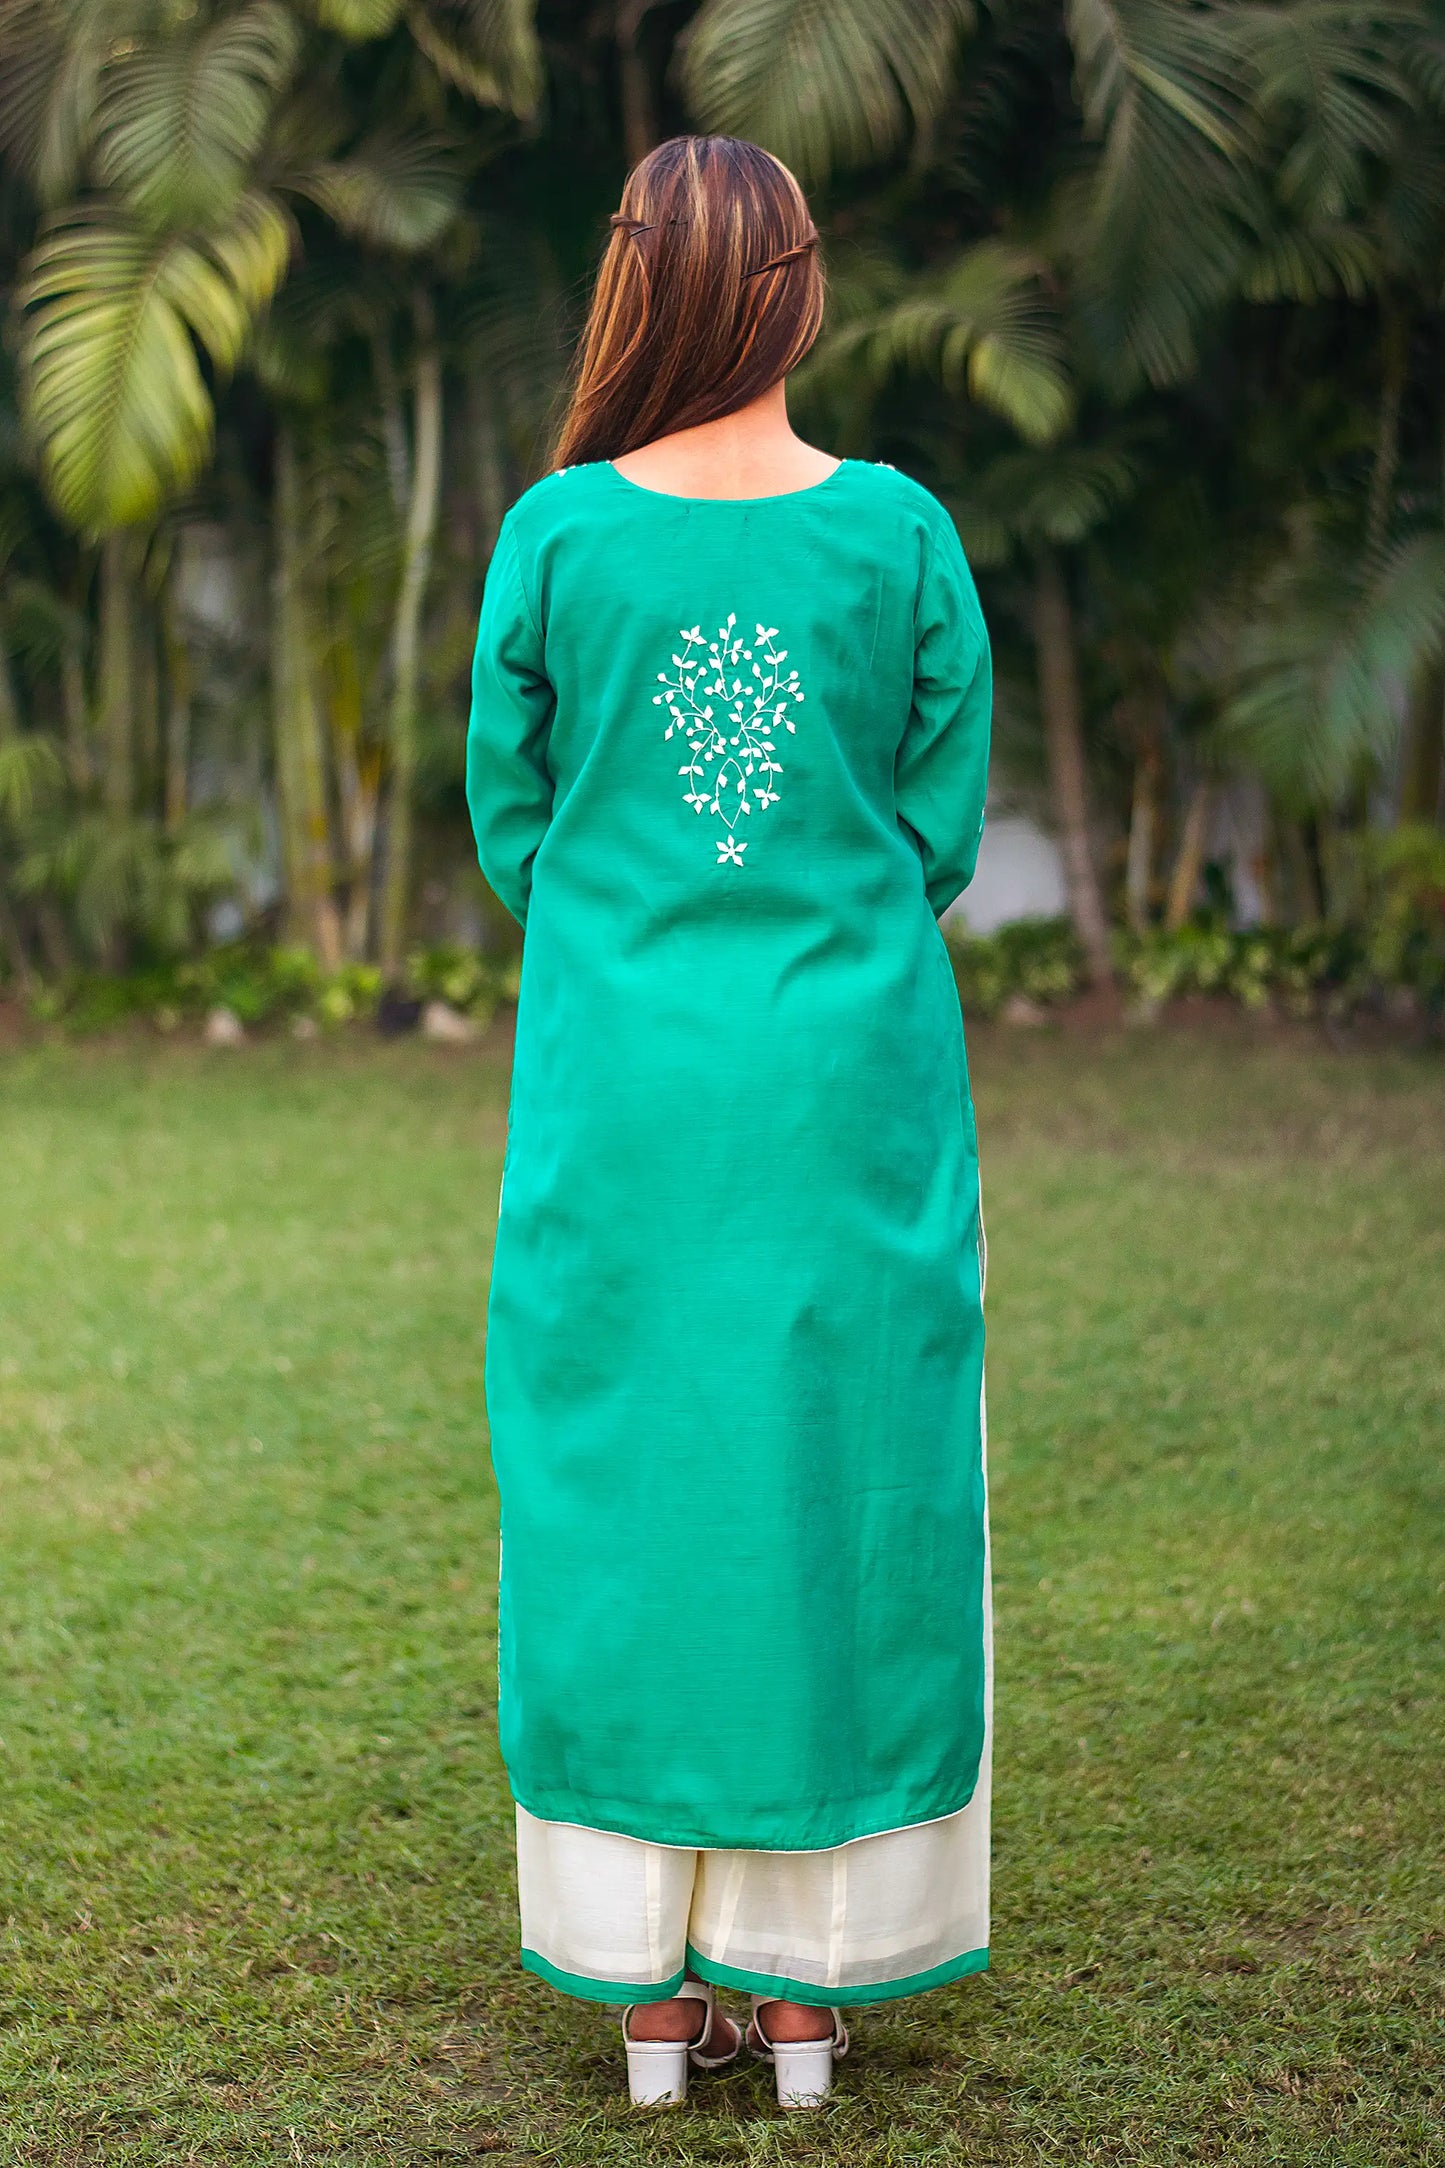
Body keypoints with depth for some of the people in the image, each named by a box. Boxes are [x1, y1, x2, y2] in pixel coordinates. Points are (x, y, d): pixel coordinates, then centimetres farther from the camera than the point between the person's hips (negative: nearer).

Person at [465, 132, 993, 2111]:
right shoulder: (902, 532, -5)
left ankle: (649, 1980, 16)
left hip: (620, 1090, 0)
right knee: (845, 1499, 10)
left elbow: (510, 823, 2)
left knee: (621, 1502, 9)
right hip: (853, 1082, 0)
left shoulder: (558, 530, -6)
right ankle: (807, 1976, 17)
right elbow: (946, 829, 1)